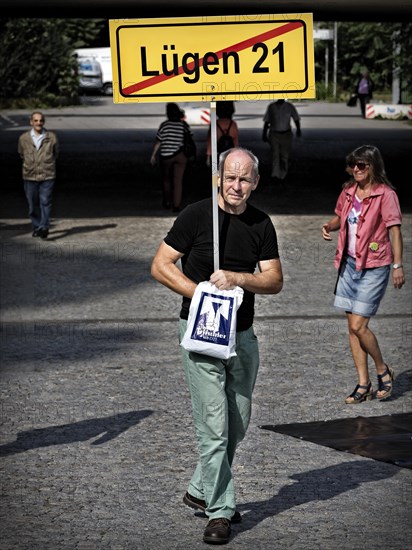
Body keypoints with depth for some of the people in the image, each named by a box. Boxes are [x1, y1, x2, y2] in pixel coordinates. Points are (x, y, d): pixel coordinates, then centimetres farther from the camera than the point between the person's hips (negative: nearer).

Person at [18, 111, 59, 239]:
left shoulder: (52, 137, 0)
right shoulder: (24, 138, 2)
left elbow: (55, 154, 15)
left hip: (47, 176, -2)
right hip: (30, 176, 2)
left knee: (45, 202, -12)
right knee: (33, 204, 6)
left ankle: (44, 227, -17)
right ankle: (36, 227, 18)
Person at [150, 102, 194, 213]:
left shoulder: (164, 125, -9)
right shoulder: (184, 125, -1)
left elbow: (158, 141, -7)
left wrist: (153, 155, 2)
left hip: (166, 155, -1)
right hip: (181, 156, 1)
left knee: (166, 179, 18)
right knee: (178, 181, 4)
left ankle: (167, 202, 25)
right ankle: (176, 205, -1)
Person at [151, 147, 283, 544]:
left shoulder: (261, 224, 4)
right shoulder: (196, 215, -9)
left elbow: (275, 281, 2)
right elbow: (160, 266, -8)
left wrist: (237, 279, -16)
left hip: (243, 334, 5)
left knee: (237, 424, 13)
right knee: (214, 425, -9)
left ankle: (201, 490, 31)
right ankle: (219, 511, -2)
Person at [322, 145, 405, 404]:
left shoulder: (385, 194, -11)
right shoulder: (349, 191, 8)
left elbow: (395, 229, -13)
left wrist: (398, 265, -18)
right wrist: (330, 225, 0)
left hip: (374, 267, -7)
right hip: (350, 264, 7)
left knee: (358, 325, -10)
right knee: (353, 326, 7)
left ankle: (384, 371, 13)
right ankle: (364, 384, 15)